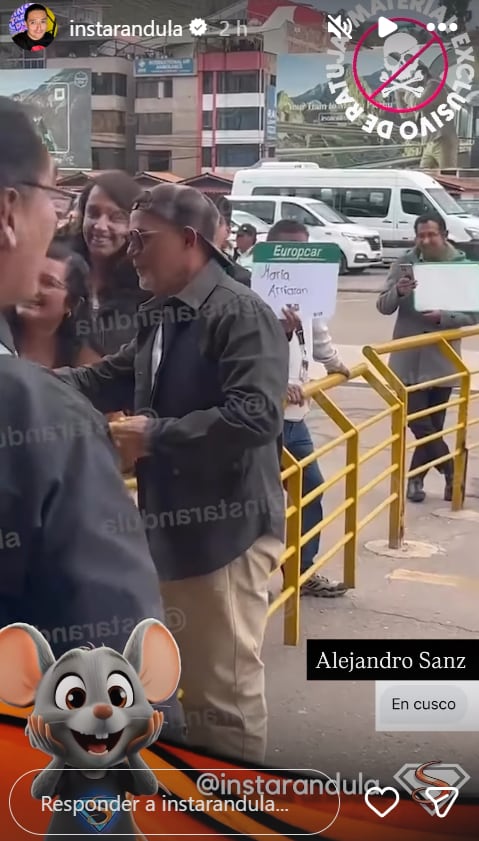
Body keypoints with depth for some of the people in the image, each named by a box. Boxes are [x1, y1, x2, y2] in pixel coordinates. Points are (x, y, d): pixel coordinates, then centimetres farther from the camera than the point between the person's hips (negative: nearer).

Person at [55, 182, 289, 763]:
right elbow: (108, 381, 21)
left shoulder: (241, 313, -17)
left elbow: (256, 415, -27)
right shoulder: (159, 316, 12)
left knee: (226, 684, 2)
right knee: (193, 679, 23)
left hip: (226, 525, -9)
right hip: (174, 523, 10)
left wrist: (156, 436, -20)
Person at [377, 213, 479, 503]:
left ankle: (416, 479, 25)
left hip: (442, 359, 0)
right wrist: (398, 292, -25)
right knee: (419, 423, -4)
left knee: (433, 425, 8)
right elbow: (384, 306, -4)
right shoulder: (405, 264, -1)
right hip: (408, 360, 0)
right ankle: (452, 472, 14)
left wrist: (442, 317, -22)